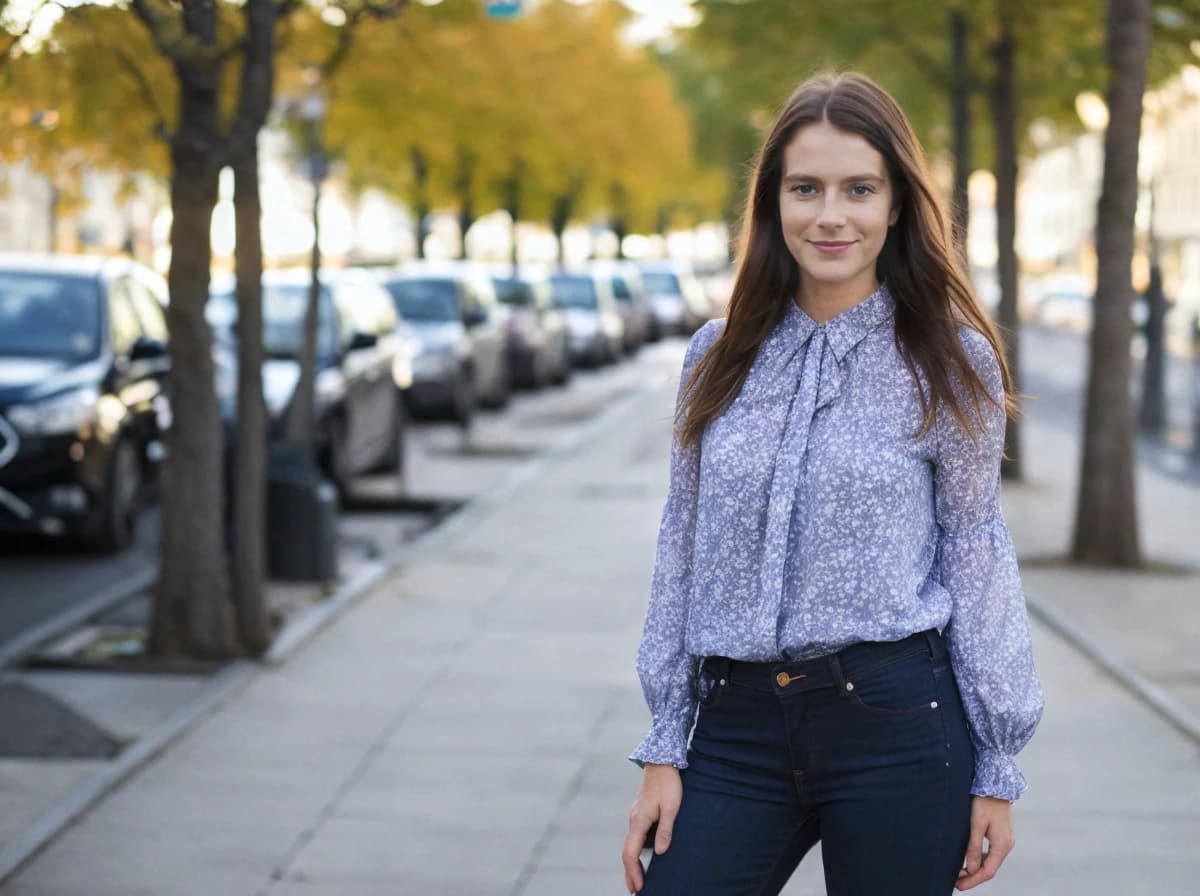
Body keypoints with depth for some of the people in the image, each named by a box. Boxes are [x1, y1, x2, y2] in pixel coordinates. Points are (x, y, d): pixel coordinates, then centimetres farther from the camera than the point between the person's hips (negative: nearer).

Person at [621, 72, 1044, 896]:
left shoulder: (949, 361, -1)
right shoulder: (721, 357, 7)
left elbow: (976, 557, 1)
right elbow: (682, 549, 10)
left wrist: (998, 771, -1)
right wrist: (665, 750, 7)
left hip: (898, 726, -3)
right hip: (737, 728, 3)